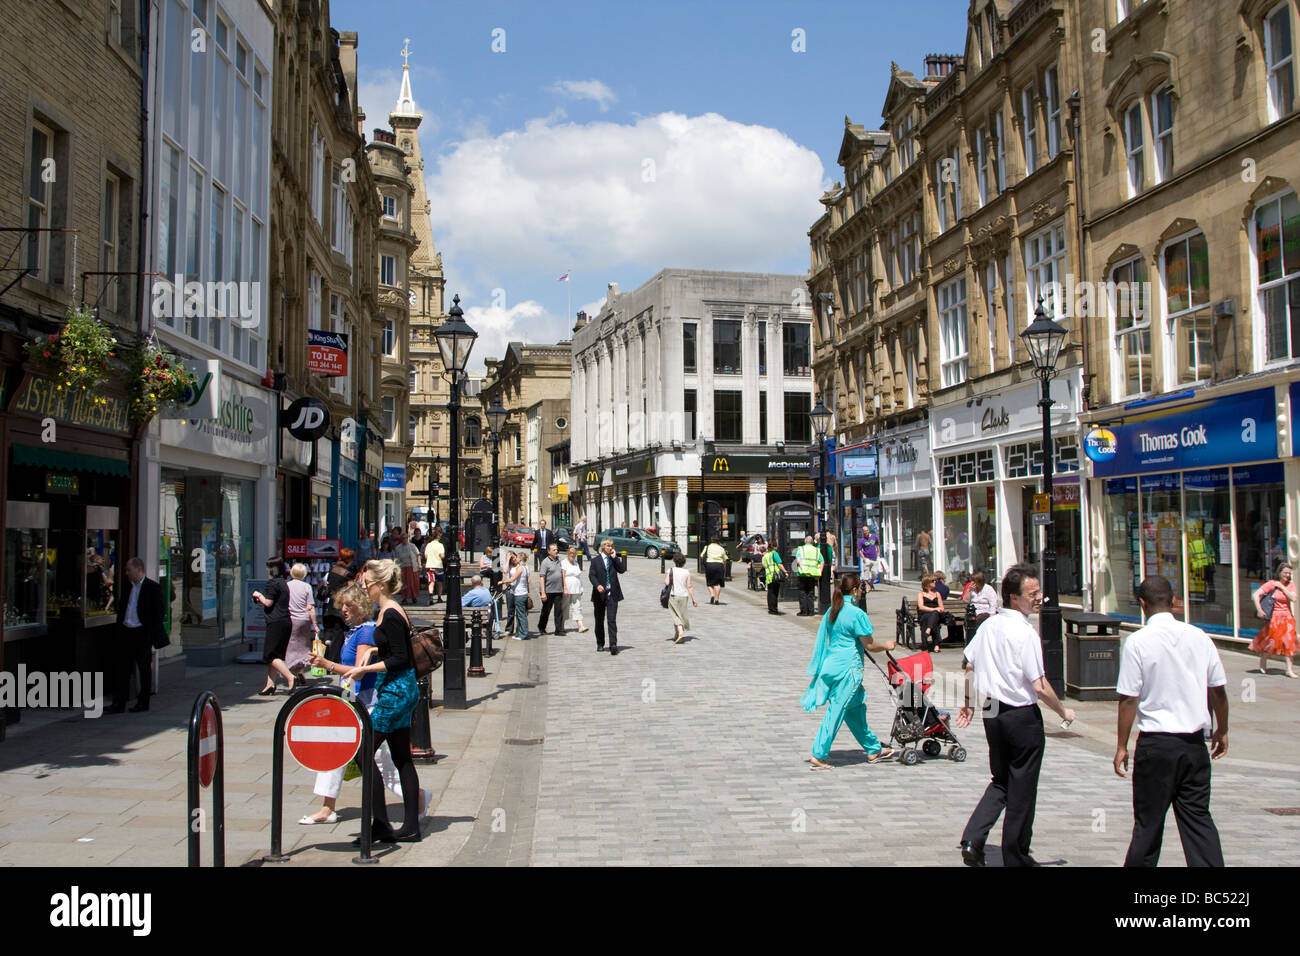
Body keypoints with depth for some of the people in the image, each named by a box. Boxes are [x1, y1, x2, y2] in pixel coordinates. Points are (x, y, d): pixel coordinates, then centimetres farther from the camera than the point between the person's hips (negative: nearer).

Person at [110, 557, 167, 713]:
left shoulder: (153, 587, -7)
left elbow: (158, 612, -9)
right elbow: (121, 609, 18)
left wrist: (151, 634, -13)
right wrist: (119, 629, 8)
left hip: (142, 634, -6)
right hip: (126, 633, 6)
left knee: (144, 669, 4)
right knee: (122, 667, 3)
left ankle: (143, 703, 13)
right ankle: (119, 703, 6)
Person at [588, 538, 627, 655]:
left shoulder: (615, 559, 11)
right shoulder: (595, 560, 6)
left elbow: (622, 570, -4)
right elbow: (591, 575, -4)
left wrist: (614, 558, -7)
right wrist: (597, 585, -22)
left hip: (612, 593, 0)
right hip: (600, 593, 0)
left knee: (612, 620, -11)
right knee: (599, 621, 10)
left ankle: (613, 644, -17)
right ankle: (600, 644, 24)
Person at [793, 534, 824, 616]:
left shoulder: (801, 549, 3)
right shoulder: (817, 550, 11)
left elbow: (798, 560, -13)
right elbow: (822, 562, 2)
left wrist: (803, 569, -18)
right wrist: (819, 574, 0)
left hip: (803, 574, -3)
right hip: (813, 575, 3)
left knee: (802, 593, 4)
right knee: (810, 593, 11)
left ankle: (804, 611, 1)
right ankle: (810, 611, 7)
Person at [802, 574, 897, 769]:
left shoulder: (832, 611, 10)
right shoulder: (857, 614, -15)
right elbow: (869, 645, -11)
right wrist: (886, 646, 7)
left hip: (831, 665, 9)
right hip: (847, 669, -9)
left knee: (856, 710, 17)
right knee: (836, 712, -4)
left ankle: (874, 750, 27)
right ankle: (818, 756, -2)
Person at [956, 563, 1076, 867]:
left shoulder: (989, 624, 3)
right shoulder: (1025, 633, -19)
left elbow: (969, 666, 10)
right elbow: (1040, 687, -19)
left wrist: (968, 703, 23)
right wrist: (1063, 711, -2)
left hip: (992, 713, 7)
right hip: (1022, 716, -7)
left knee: (1000, 783, 19)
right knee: (1021, 791, 8)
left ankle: (972, 840, 2)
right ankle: (1016, 858, 20)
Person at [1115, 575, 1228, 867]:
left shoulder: (1138, 641, -12)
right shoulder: (1199, 637, 0)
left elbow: (1129, 699, -12)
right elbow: (1218, 690, 7)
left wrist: (1122, 747, -3)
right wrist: (1222, 730, 23)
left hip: (1156, 742, -3)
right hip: (1194, 742, 4)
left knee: (1148, 821, 8)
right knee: (1198, 817, 11)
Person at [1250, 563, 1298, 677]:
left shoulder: (1291, 585, 6)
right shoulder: (1272, 584, -5)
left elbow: (1293, 598, -12)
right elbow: (1256, 595, -10)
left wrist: (1282, 587, -12)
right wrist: (1259, 609, -18)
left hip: (1287, 617, 3)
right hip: (1274, 617, -3)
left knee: (1287, 642, 0)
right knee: (1270, 640, 0)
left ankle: (1289, 669, 1)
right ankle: (1262, 666, 17)